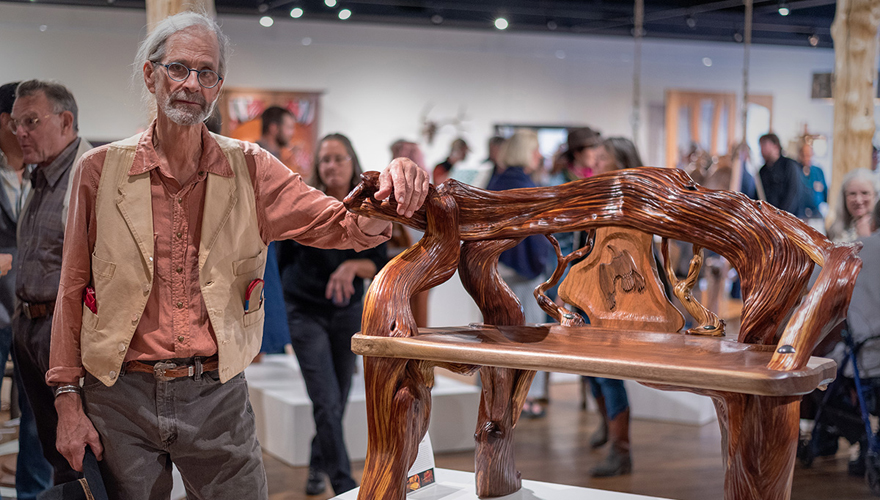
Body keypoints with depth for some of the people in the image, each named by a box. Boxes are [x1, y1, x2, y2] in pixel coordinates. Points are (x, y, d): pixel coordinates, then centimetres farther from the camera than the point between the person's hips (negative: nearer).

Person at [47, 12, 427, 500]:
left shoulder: (250, 170, 2)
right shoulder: (100, 169, 0)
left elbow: (341, 226, -6)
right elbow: (72, 292, 3)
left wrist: (386, 199, -29)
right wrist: (68, 402, -1)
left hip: (217, 398, 1)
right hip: (121, 399, 0)